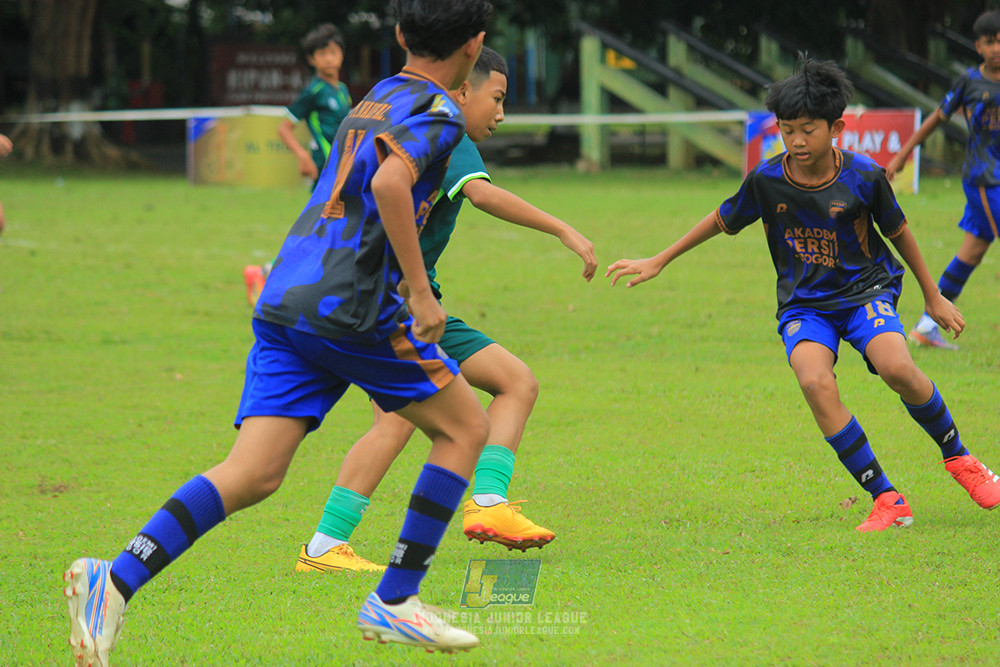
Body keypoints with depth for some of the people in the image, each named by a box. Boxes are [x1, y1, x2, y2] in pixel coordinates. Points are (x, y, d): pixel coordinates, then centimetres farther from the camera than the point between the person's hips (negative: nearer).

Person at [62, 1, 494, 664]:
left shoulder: (375, 99, 23)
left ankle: (117, 579, -22)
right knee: (466, 426, 11)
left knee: (254, 473, -3)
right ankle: (394, 602, 8)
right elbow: (389, 182, -23)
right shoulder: (438, 113, -5)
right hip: (354, 305, -7)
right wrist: (420, 290, -20)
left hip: (285, 301, 7)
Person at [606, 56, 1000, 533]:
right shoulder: (766, 180, -9)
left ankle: (957, 458, -2)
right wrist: (659, 262, 14)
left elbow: (897, 232, 5)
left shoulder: (863, 176, -12)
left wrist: (933, 297, 14)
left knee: (897, 368, -31)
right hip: (803, 304, 1)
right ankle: (886, 500, -23)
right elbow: (722, 221, 9)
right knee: (814, 381, -30)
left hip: (865, 289, -1)